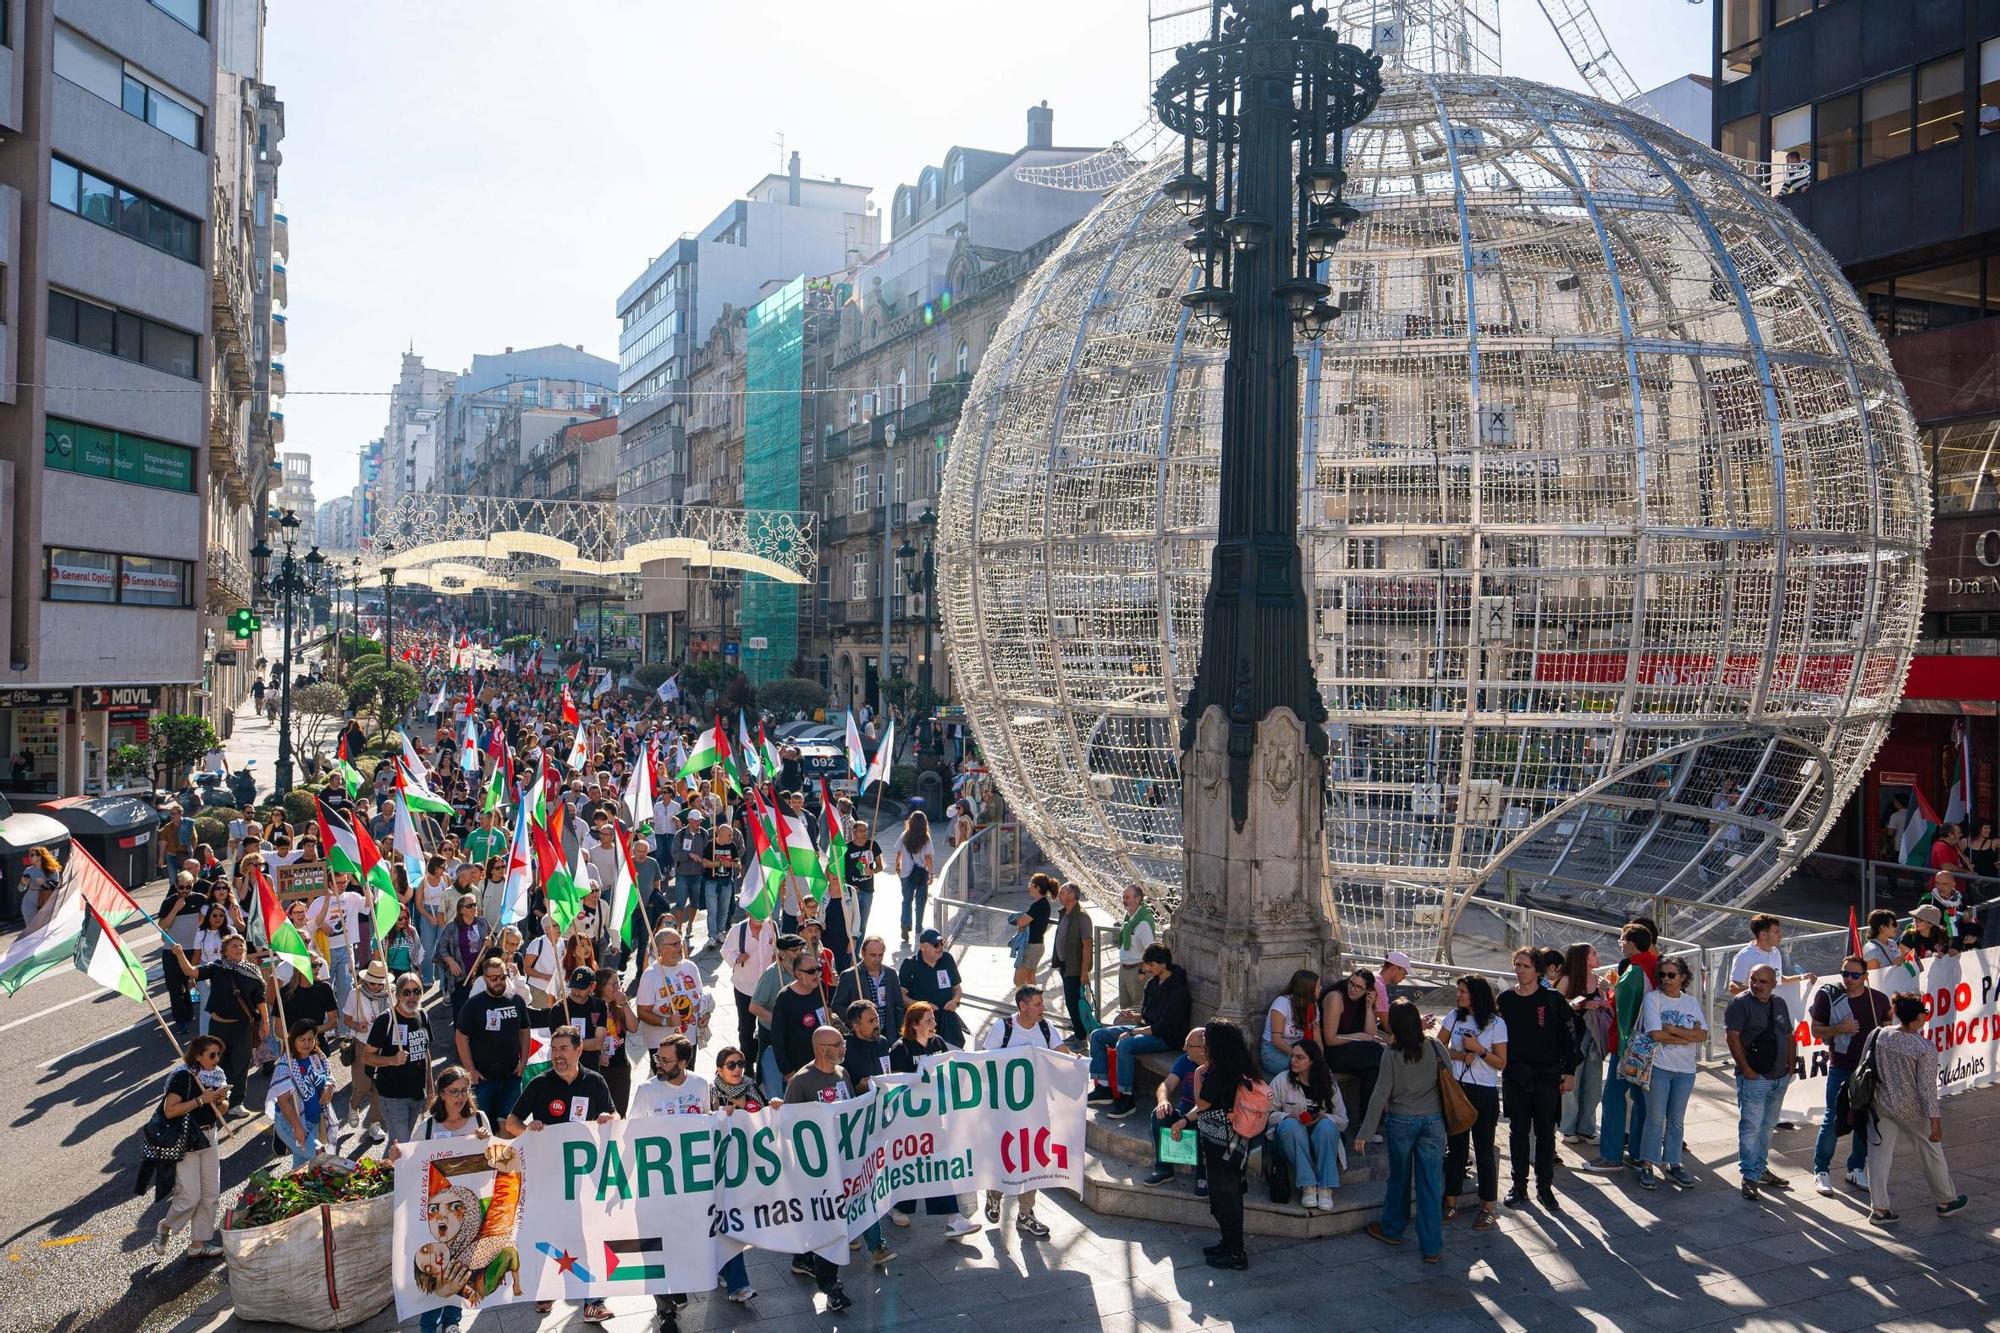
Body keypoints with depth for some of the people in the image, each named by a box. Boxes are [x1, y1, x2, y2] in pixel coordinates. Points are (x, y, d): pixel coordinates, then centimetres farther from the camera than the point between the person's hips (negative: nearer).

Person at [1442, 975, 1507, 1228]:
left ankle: (1488, 1207, 14)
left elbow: (1502, 1063, -6)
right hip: (1455, 1089, 4)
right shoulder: (1454, 1017, 4)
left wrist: (1479, 1050, -19)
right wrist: (1458, 1055, -8)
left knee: (1484, 1150, 3)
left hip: (1484, 1093, -4)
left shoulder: (1496, 1023, -7)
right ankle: (1451, 1203, 20)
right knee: (1455, 1147, 11)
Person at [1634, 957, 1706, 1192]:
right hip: (1659, 1066, -4)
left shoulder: (1692, 1002, 7)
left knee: (1677, 1120, 10)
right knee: (1656, 1118, -2)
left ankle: (1672, 1165, 20)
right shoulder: (1653, 998, -5)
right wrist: (1689, 1035, -9)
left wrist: (1673, 1029, -14)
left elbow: (1703, 1035, -4)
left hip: (1685, 1069, 4)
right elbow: (1656, 1034, -15)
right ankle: (1647, 1166, 5)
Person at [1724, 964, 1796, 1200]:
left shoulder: (1780, 1004, 11)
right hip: (1753, 1077, -7)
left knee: (1768, 1126, 16)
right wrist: (1745, 1069, -17)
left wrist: (1790, 1066, 12)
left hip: (1779, 1077, 7)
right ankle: (1750, 1178, -4)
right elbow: (1733, 1037, -16)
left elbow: (1788, 1036, 18)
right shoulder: (1741, 1003, -10)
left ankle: (1761, 1169, 28)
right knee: (1751, 1127, -7)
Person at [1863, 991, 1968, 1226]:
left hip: (1880, 1106, 3)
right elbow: (1927, 1088, -17)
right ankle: (1945, 1202, 37)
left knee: (1880, 1155, 7)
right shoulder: (1925, 1048, -19)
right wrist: (1936, 1122, -10)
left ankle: (1879, 1208, 5)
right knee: (1931, 1154, 19)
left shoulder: (1877, 1035, -6)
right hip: (1911, 1110, -3)